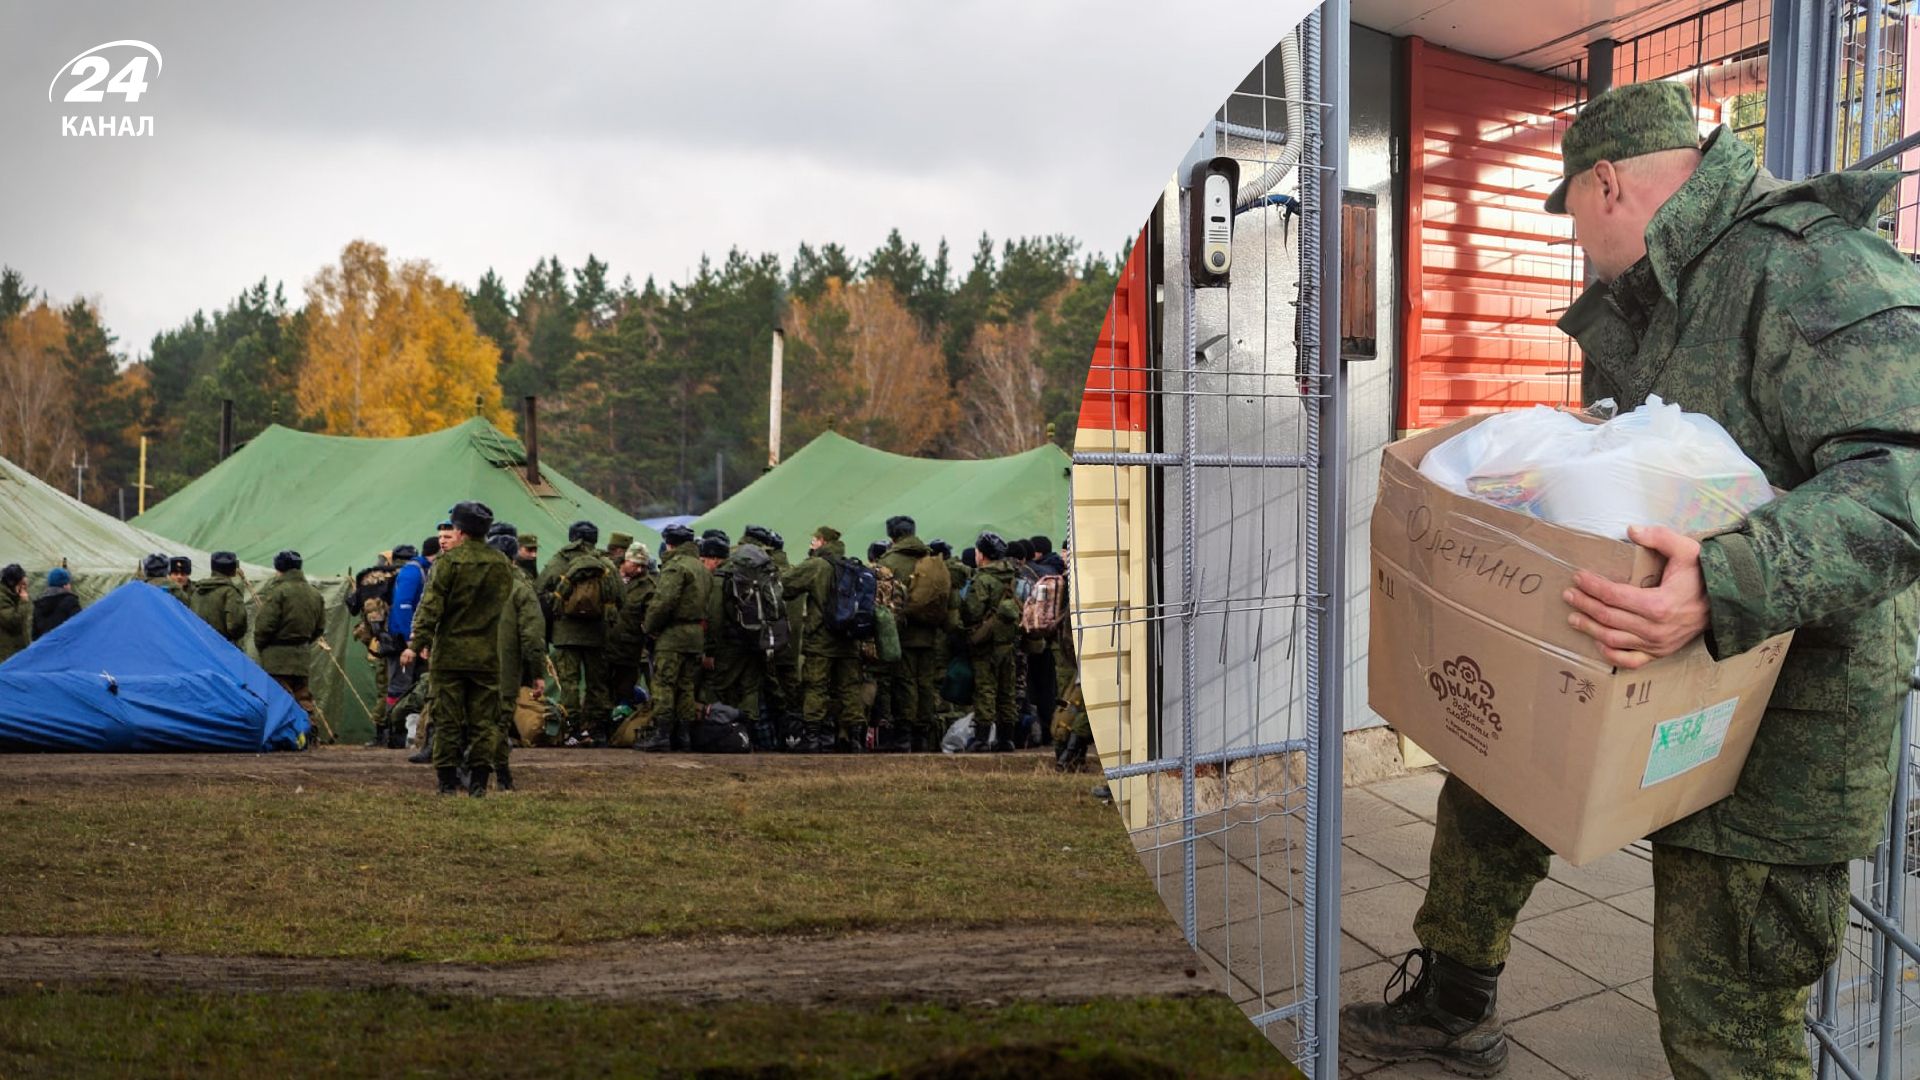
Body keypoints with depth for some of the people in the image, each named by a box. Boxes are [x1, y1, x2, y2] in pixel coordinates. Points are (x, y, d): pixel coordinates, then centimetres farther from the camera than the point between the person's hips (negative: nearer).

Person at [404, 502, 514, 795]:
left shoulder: (448, 563, -9)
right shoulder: (502, 564, 4)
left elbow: (431, 607, -11)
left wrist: (416, 644, -6)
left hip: (449, 653, -3)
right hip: (486, 655, 3)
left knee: (447, 719, 4)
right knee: (483, 720, 7)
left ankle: (447, 780, 7)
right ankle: (478, 780, 4)